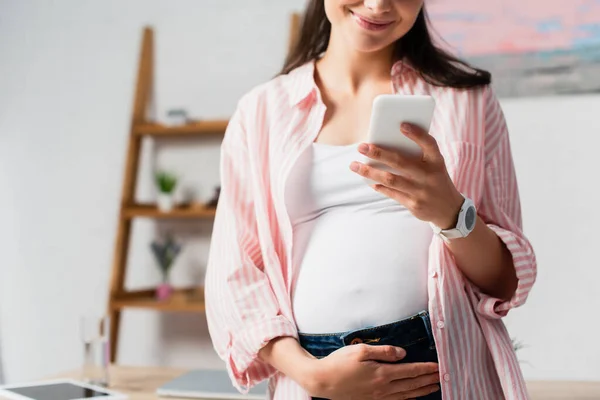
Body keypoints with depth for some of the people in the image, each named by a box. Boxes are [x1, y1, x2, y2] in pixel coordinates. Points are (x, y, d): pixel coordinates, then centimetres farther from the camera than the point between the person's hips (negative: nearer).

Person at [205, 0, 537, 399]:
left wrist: (450, 212, -18)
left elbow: (506, 281, 2)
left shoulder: (465, 95, 3)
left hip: (446, 366, 0)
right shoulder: (259, 111, 5)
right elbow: (234, 275, 3)